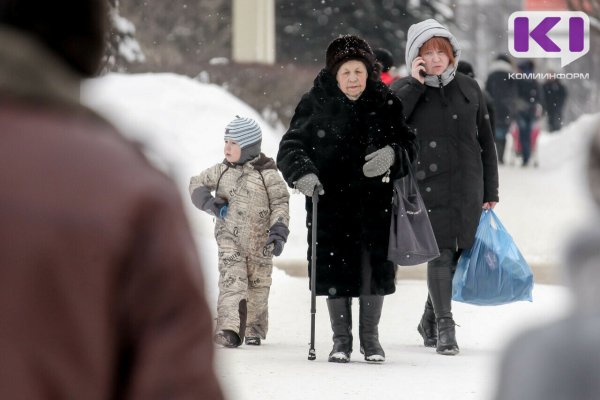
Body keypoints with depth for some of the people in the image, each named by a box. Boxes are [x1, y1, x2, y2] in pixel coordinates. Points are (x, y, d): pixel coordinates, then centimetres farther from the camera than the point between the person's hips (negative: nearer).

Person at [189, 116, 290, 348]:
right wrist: (210, 203, -2)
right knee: (231, 282, -15)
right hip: (230, 240, 1)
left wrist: (278, 233, -18)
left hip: (260, 243, -1)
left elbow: (280, 204, -6)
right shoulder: (221, 171, 4)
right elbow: (196, 184, 16)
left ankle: (254, 329, 30)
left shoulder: (267, 174, -6)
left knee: (258, 287, 11)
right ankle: (229, 330, -26)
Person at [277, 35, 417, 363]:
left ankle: (370, 337, 19)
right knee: (335, 269, 2)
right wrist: (302, 173, -21)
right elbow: (290, 147, -2)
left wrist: (392, 154, -14)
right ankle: (341, 339, 16)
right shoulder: (315, 104, -3)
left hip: (374, 203, 1)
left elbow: (407, 144, 8)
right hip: (330, 202, -1)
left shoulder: (385, 104, 2)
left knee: (374, 268, 4)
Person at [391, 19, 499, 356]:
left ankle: (430, 321, 25)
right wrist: (415, 84, -14)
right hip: (427, 186, -3)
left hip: (467, 188, 3)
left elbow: (486, 142, 13)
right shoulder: (406, 90, 3)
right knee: (440, 253, -14)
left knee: (455, 255, 7)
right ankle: (444, 326, -11)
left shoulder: (469, 89, 9)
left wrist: (490, 192, 10)